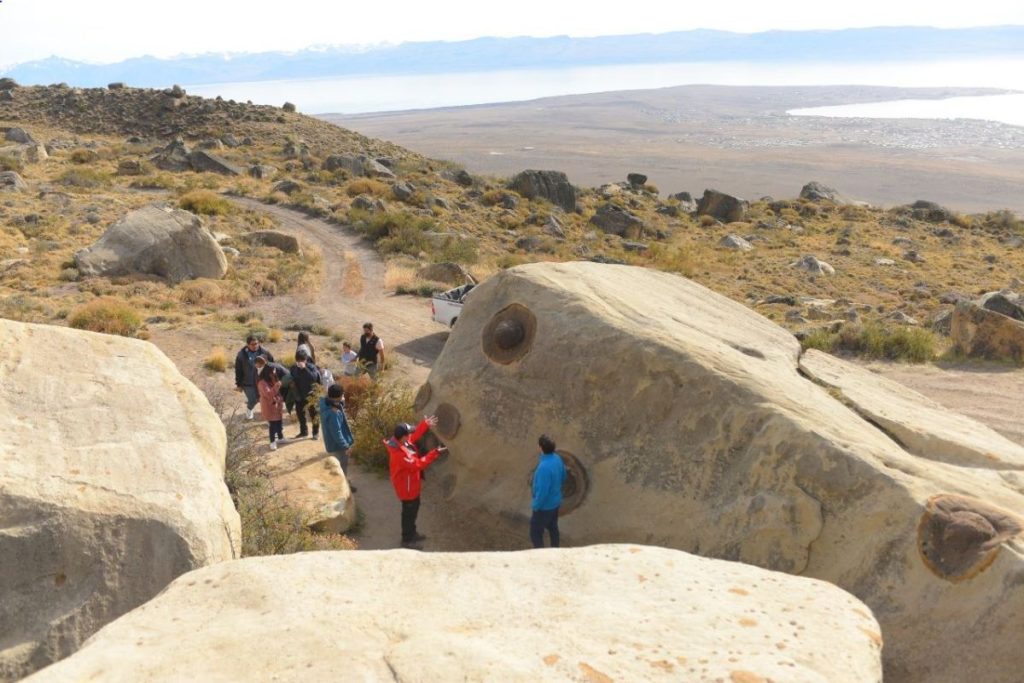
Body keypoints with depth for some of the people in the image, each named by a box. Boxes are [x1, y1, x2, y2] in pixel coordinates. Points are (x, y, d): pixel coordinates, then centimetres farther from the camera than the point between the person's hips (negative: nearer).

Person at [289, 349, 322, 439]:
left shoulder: (311, 367, -14)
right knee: (300, 414, 15)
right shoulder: (294, 368, -1)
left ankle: (316, 432, 17)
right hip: (298, 395, 5)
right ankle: (303, 431, 31)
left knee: (313, 414, 4)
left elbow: (314, 377, -31)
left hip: (310, 395, -5)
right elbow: (292, 381, 10)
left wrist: (304, 368, -33)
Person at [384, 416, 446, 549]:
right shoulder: (401, 453, -38)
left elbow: (414, 436, 11)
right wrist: (435, 453, -32)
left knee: (413, 507, 26)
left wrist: (425, 424, 3)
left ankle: (411, 533, 44)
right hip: (406, 485, -10)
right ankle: (407, 540, 25)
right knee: (409, 511, 8)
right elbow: (418, 464, -33)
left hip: (410, 483, 10)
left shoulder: (400, 441, -10)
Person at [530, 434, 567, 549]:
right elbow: (563, 478, 9)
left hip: (545, 506, -9)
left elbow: (542, 491, -28)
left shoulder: (544, 467, -34)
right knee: (553, 528, 25)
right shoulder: (557, 458, -8)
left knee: (535, 533, 6)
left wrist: (536, 506, -15)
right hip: (555, 502, 9)